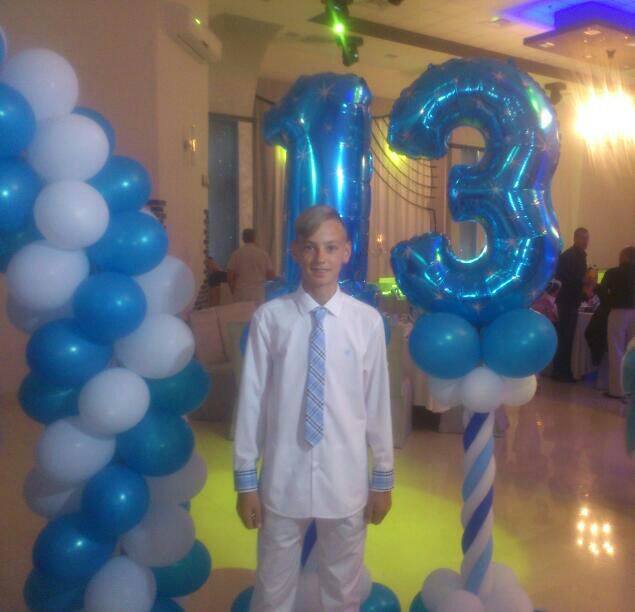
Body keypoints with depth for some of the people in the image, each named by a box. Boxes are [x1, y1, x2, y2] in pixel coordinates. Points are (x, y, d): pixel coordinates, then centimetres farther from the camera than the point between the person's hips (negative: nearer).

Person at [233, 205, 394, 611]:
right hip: (283, 480, 0)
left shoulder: (367, 321, -7)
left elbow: (377, 402, -1)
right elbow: (252, 400, -4)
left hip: (346, 480, 1)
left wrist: (383, 478, 6)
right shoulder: (270, 318, -9)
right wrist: (246, 478, 0)